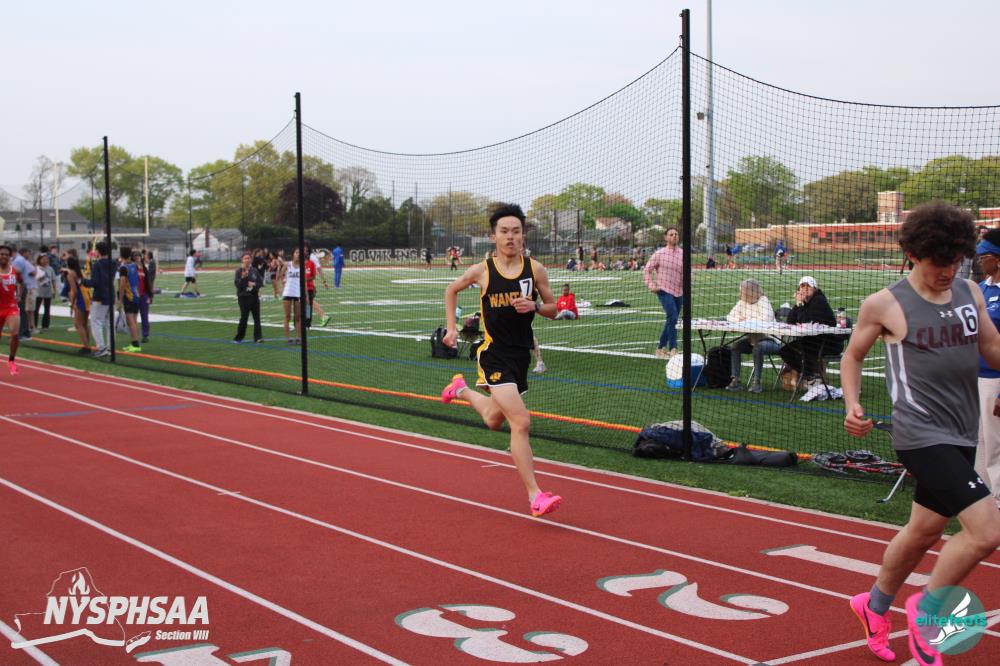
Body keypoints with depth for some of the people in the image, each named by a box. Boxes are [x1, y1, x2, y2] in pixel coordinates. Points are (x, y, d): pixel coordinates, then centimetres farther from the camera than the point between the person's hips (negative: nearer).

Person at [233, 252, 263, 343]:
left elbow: (260, 282, 8)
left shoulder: (255, 270, 7)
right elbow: (236, 283, -9)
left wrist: (254, 284, -10)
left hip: (254, 296, 3)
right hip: (243, 297, -3)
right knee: (244, 317, -2)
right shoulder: (239, 271, -3)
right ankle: (238, 337, 11)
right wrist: (242, 278, -24)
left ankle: (258, 337, 0)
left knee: (257, 317, -2)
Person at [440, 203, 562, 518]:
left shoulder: (535, 269, -1)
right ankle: (535, 496, -16)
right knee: (521, 422, -18)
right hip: (494, 353, -5)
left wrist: (534, 306, -14)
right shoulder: (481, 271, -6)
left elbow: (553, 310, 7)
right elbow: (451, 290, 13)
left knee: (494, 420, 22)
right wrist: (451, 327, 7)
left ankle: (462, 390, 53)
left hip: (521, 353, 5)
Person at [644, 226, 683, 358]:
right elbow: (647, 270, 6)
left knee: (671, 321, 10)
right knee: (672, 317, -20)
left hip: (679, 292, 4)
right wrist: (651, 285, -5)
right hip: (664, 291, -4)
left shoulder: (682, 254, 6)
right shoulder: (659, 254, 0)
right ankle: (673, 349, -19)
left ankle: (661, 348, 25)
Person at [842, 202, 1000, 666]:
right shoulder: (884, 305, -8)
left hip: (961, 435, 7)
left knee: (925, 530, 20)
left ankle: (875, 606, 44)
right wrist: (852, 405, -9)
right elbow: (853, 355, 5)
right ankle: (926, 610, 8)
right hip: (923, 434, -7)